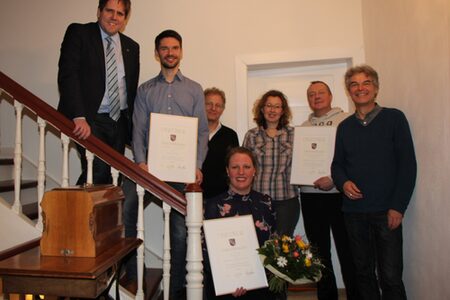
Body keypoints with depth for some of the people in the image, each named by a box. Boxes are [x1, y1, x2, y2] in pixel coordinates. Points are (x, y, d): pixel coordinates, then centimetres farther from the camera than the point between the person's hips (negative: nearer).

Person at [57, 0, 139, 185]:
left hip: (119, 122, 5)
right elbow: (67, 75, -10)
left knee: (111, 175, 2)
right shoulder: (78, 33, 2)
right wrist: (78, 117, -22)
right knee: (98, 170, -18)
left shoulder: (132, 47, 15)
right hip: (89, 120, -4)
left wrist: (132, 127, 9)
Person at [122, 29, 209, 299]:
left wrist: (197, 166, -8)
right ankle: (130, 277, 0)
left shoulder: (195, 89, 12)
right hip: (149, 164, 1)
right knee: (126, 211, -17)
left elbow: (202, 131, 5)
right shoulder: (145, 90, 13)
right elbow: (138, 130, 5)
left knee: (180, 229, 3)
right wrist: (141, 162, -10)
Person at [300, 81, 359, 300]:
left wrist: (334, 179, -17)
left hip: (338, 194, -4)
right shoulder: (302, 128, 14)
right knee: (320, 252, 13)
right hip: (310, 196, 4)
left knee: (347, 250, 1)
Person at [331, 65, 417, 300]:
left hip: (386, 210, -3)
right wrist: (343, 183, -8)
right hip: (354, 210, 3)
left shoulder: (394, 118, 1)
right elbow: (337, 164, 14)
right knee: (363, 272, 12)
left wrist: (398, 206, -9)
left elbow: (407, 164, -3)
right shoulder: (344, 127, 10)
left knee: (390, 277, -2)